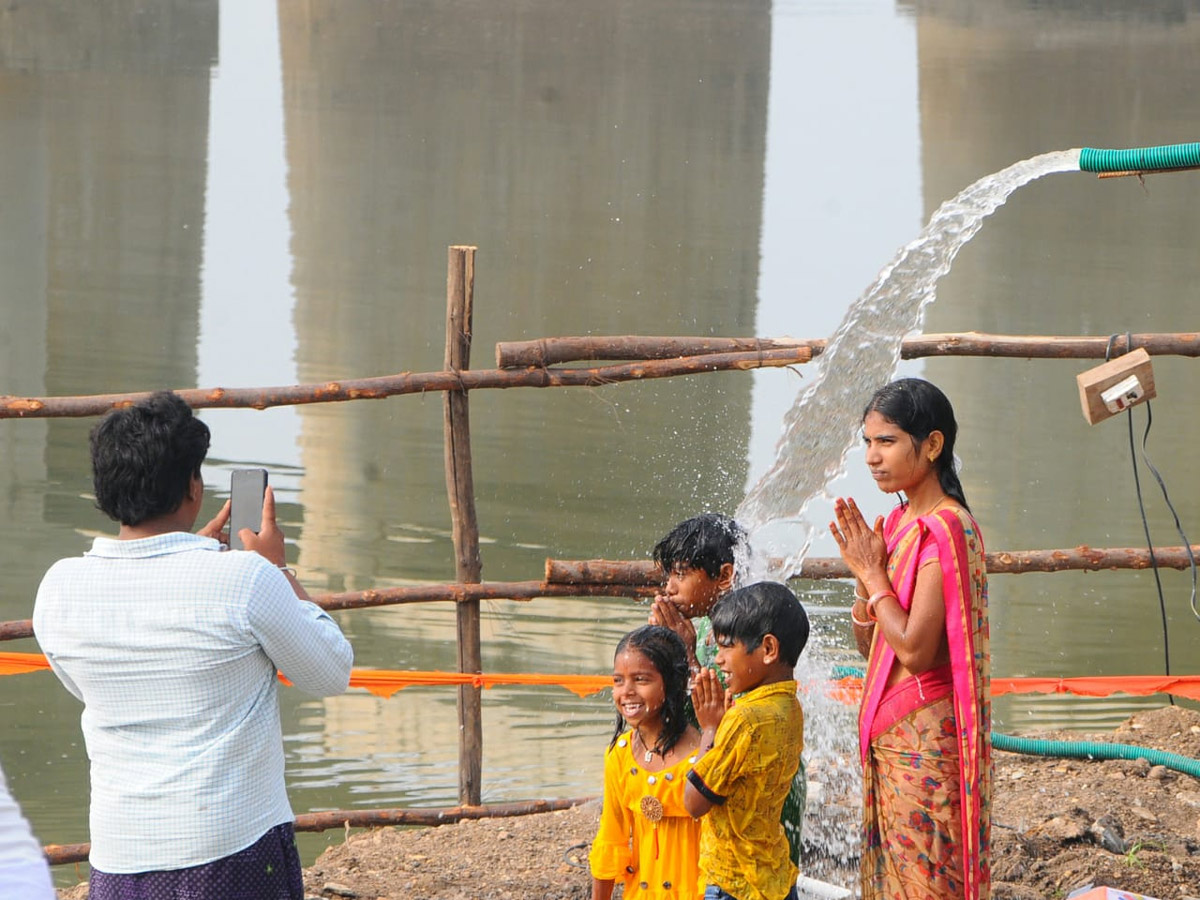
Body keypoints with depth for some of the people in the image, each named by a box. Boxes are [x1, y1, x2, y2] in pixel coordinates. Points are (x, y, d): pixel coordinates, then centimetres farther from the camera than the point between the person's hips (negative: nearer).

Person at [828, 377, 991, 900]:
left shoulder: (947, 529, -16)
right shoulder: (898, 524, 11)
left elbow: (915, 649, -22)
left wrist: (873, 573, -11)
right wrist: (863, 571, -1)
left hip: (926, 738, -9)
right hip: (888, 734, 9)